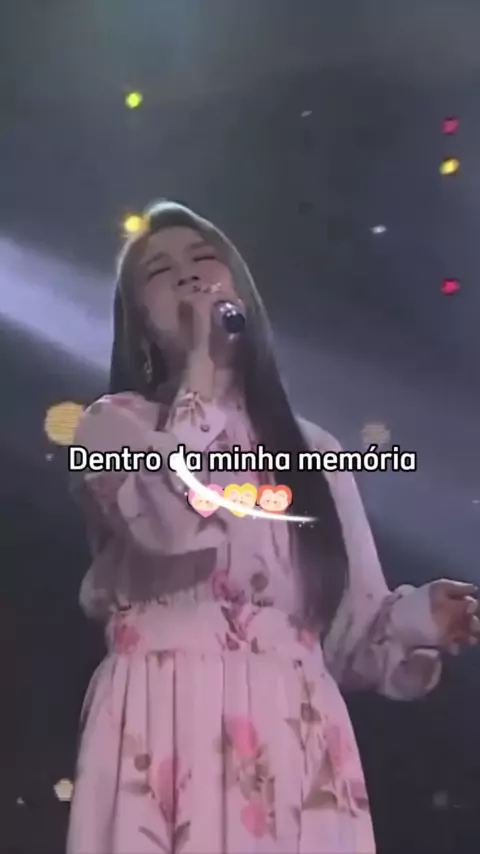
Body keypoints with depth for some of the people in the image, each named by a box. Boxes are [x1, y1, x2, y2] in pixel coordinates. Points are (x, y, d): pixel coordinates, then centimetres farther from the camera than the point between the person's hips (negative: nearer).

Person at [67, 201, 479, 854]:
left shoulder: (313, 450, 14)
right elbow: (175, 523, -17)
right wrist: (198, 366, -6)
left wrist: (418, 615, -9)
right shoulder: (115, 423, 6)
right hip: (165, 723, -2)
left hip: (295, 732, 3)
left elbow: (348, 626, 12)